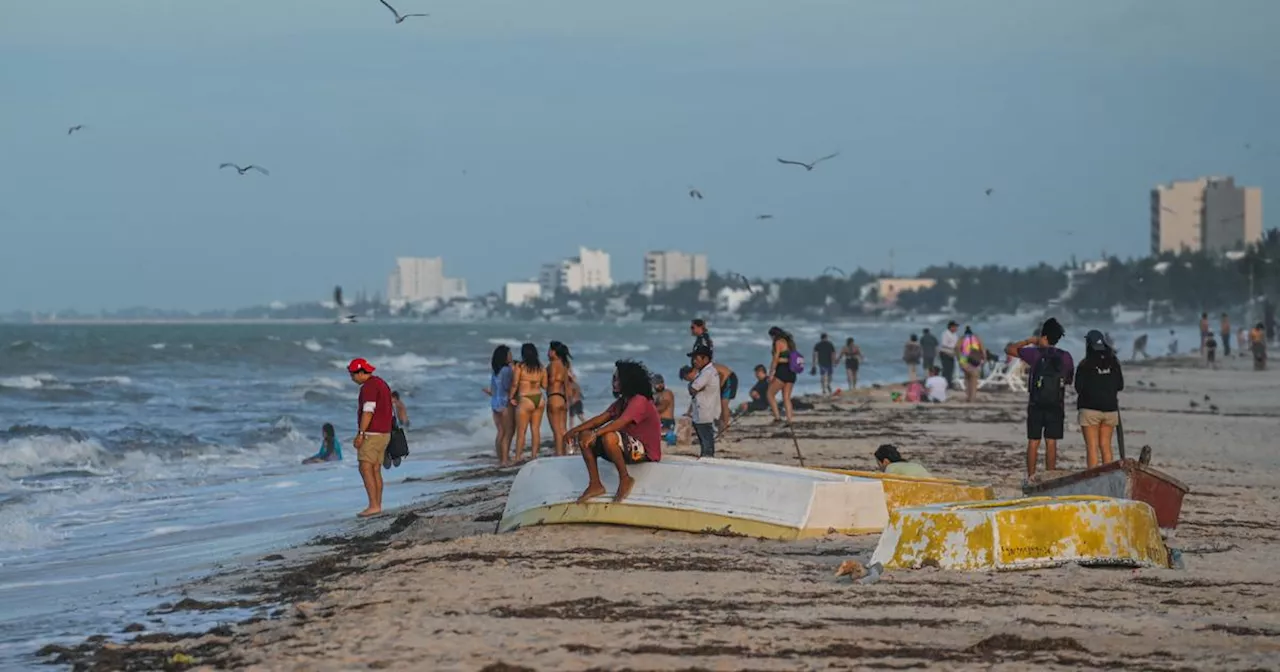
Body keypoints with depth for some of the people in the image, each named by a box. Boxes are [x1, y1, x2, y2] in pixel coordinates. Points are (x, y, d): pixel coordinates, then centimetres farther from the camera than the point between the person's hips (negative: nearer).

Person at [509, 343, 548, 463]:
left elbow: (515, 384, -11)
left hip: (525, 400, -5)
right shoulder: (541, 368, 5)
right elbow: (544, 385, 8)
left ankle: (518, 457, 1)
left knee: (521, 431, 0)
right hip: (539, 399, 5)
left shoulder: (519, 367, -7)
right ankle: (534, 455, 11)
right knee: (536, 429, 9)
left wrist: (511, 397, 1)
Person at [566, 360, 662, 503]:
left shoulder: (640, 401, -17)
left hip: (645, 452, -10)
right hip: (628, 448, 10)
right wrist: (576, 430, -7)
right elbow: (600, 419, 6)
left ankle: (625, 479, -18)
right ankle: (595, 485, -7)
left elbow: (620, 423, -30)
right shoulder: (621, 402, 13)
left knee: (609, 437, -37)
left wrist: (595, 434, -37)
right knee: (584, 436, 0)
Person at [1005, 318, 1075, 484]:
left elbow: (1010, 350, 4)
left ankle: (1031, 477, 3)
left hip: (1036, 406, -2)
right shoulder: (1065, 357, 0)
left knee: (1033, 442, 4)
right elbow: (1070, 380, 13)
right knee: (1051, 443, 4)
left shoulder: (1035, 354, -7)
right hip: (1056, 406, 2)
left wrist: (1029, 341, 15)